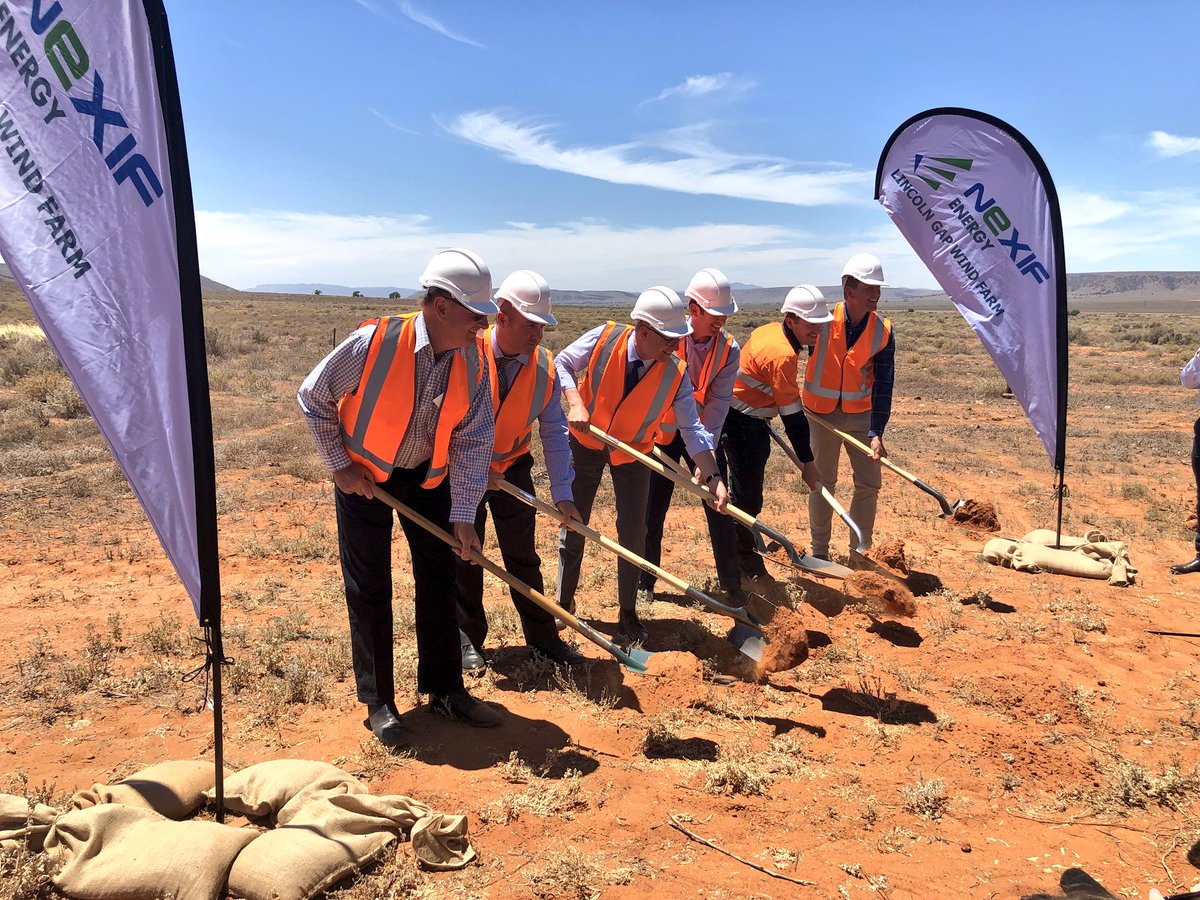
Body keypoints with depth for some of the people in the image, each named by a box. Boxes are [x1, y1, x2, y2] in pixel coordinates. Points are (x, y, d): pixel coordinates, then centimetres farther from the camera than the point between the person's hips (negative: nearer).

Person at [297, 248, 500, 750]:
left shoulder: (472, 363, -14)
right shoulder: (375, 342, -26)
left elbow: (473, 442, -11)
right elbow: (312, 398, -12)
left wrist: (463, 517, -16)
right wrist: (339, 466, -12)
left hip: (429, 477, 4)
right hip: (364, 476, -4)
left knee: (440, 580, 8)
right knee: (369, 591, 2)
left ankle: (445, 691, 23)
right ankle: (378, 704, 16)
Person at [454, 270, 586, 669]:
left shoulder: (544, 365, -10)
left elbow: (553, 431, -7)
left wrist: (562, 494, -11)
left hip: (513, 468, 3)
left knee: (523, 556, 8)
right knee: (464, 556, 7)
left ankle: (543, 638, 19)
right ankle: (468, 640, 22)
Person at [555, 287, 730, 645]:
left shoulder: (676, 374, -21)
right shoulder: (604, 338, -24)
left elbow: (692, 429, -17)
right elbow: (561, 365, -11)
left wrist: (713, 475, -28)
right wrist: (575, 403, -27)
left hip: (633, 453, 1)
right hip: (586, 442, 0)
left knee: (633, 532, 0)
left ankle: (628, 614, 17)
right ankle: (563, 603, 27)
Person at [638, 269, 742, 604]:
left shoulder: (729, 349, -11)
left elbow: (718, 402, -16)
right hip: (664, 431, -1)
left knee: (719, 509, 1)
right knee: (653, 510, 5)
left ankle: (731, 585, 16)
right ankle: (645, 582, 22)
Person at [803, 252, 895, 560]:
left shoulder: (883, 331, -10)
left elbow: (883, 385, -11)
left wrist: (877, 432, -19)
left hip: (860, 414, 2)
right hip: (821, 414, -2)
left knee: (870, 482, 3)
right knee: (822, 482, 7)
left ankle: (861, 550, 19)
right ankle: (819, 550, 21)